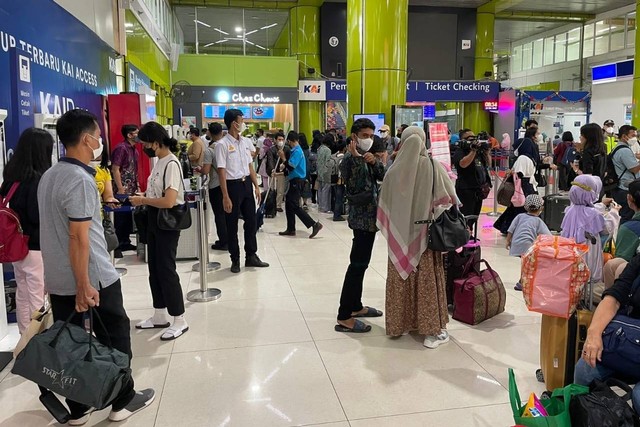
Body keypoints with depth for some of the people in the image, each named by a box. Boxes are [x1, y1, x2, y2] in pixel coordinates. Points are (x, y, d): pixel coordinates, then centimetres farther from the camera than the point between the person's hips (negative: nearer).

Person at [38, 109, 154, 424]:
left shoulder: (49, 176, 10)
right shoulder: (81, 180, -19)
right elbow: (79, 238, -23)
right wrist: (83, 286, -21)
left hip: (57, 279, 8)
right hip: (93, 277, -8)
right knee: (115, 338, 8)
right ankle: (122, 401, 21)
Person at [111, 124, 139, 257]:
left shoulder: (134, 150, 13)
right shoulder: (121, 148, -13)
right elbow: (115, 169, -17)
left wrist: (137, 186, 17)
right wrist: (120, 189, -20)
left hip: (132, 190, 9)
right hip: (122, 191, -9)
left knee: (128, 217, 14)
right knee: (120, 218, -3)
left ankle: (125, 242, 24)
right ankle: (116, 246, 4)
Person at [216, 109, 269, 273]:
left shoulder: (246, 142, 9)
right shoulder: (222, 144, -12)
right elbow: (221, 172, -14)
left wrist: (256, 186, 9)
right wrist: (225, 196, -17)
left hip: (246, 184, 6)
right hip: (232, 185, -6)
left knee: (251, 221, 13)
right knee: (232, 225, 6)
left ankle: (251, 256, 28)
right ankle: (235, 260, 20)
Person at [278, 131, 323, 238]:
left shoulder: (297, 151, -15)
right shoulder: (296, 150, 14)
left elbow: (291, 166, -23)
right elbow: (292, 167, 19)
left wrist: (283, 158, -11)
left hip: (297, 182, -10)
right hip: (295, 181, 10)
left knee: (295, 206, -11)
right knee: (289, 205, 14)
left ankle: (314, 224, -12)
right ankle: (291, 229, 20)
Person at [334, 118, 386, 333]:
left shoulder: (366, 156, 13)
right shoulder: (350, 158, -14)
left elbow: (382, 177, 4)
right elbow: (354, 187, -25)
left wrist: (375, 162, -13)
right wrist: (357, 158, -25)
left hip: (370, 216, 10)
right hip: (361, 217, -10)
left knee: (361, 263, 15)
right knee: (357, 264, -10)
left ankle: (356, 306, 26)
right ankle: (344, 317, -7)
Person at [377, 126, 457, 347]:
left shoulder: (394, 171, -5)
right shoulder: (433, 166, -9)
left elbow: (385, 205, 2)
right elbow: (447, 198, -4)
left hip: (401, 233, 2)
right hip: (424, 233, -1)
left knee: (401, 279, 13)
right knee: (426, 280, 6)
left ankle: (401, 322, 23)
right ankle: (434, 328, 12)